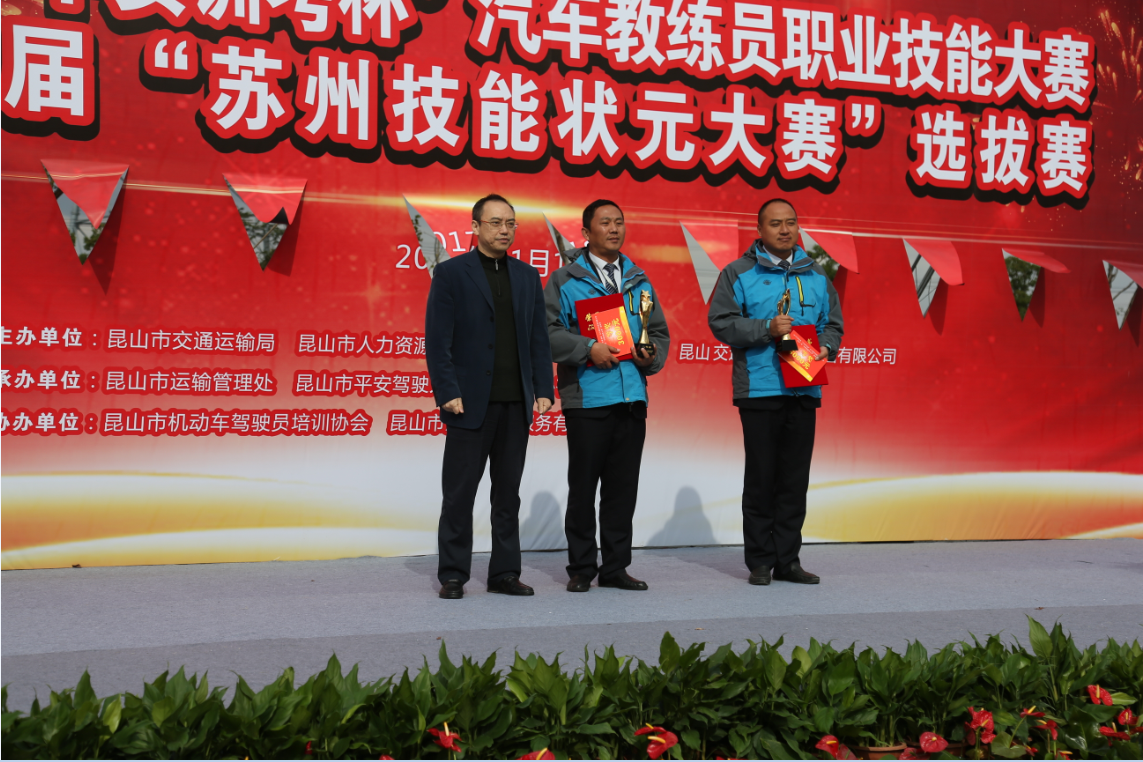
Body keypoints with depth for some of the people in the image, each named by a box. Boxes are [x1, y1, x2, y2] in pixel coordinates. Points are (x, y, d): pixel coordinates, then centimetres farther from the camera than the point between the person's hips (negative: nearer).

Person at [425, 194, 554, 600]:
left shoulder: (527, 276, 12)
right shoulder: (451, 273, -1)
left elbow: (539, 339, 11)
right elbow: (437, 339, -6)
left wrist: (543, 390, 2)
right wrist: (447, 393, -14)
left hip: (516, 403, 4)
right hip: (470, 402, -4)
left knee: (508, 494, 10)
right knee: (459, 493, 2)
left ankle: (505, 572, 17)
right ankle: (452, 576, 11)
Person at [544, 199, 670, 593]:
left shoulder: (638, 280, 17)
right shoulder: (565, 279, 2)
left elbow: (660, 331, 20)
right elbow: (548, 331, -6)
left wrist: (653, 357, 0)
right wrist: (587, 349, -16)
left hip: (632, 397, 5)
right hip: (587, 397, -4)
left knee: (623, 487, 8)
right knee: (583, 486, 0)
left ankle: (615, 567, 17)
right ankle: (581, 569, 11)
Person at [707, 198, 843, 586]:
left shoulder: (816, 275, 17)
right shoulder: (738, 273, 3)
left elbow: (833, 323, 19)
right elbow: (720, 321, -4)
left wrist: (825, 347, -2)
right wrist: (767, 329, -14)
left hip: (804, 390, 4)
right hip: (759, 389, -4)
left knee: (795, 478, 7)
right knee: (761, 478, -1)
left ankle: (788, 559, 15)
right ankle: (760, 562, 7)